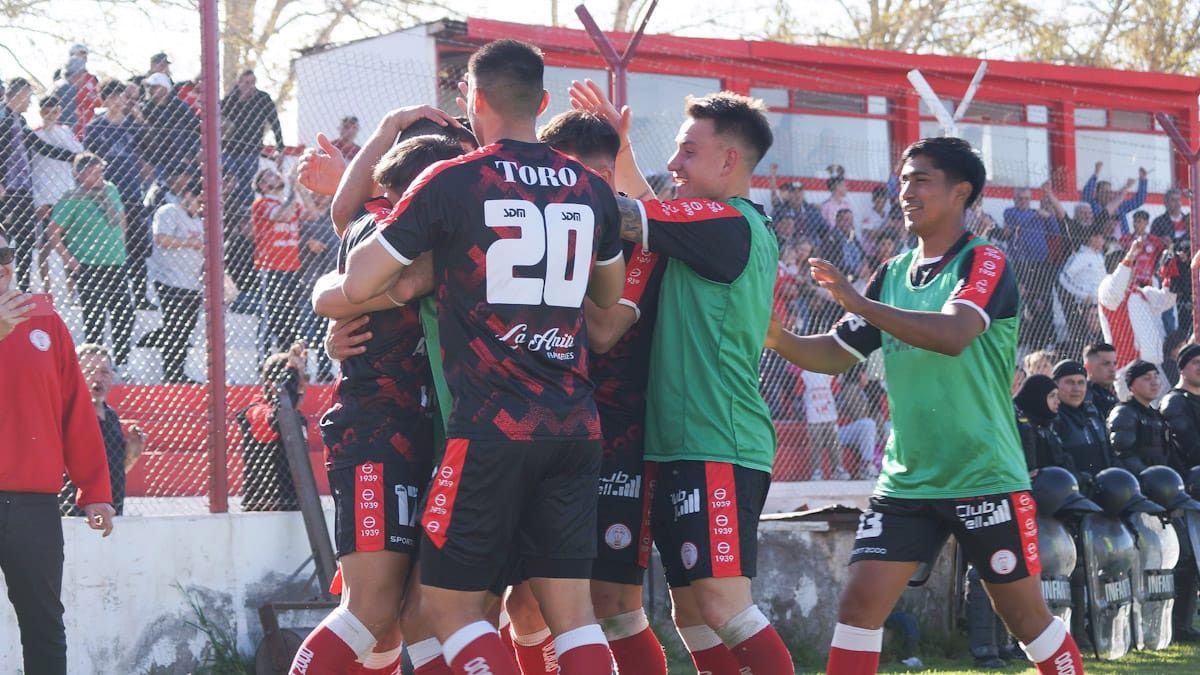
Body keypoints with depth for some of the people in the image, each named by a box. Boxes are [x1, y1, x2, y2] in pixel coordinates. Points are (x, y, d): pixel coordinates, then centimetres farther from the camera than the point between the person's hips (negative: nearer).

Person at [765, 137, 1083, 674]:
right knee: (859, 604, -6)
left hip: (985, 480, -5)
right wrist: (776, 337, -7)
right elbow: (836, 353, 13)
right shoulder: (892, 273, 10)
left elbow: (953, 335, -28)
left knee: (1024, 615, 4)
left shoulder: (984, 262, -9)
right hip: (905, 482, 5)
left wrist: (857, 302, -30)